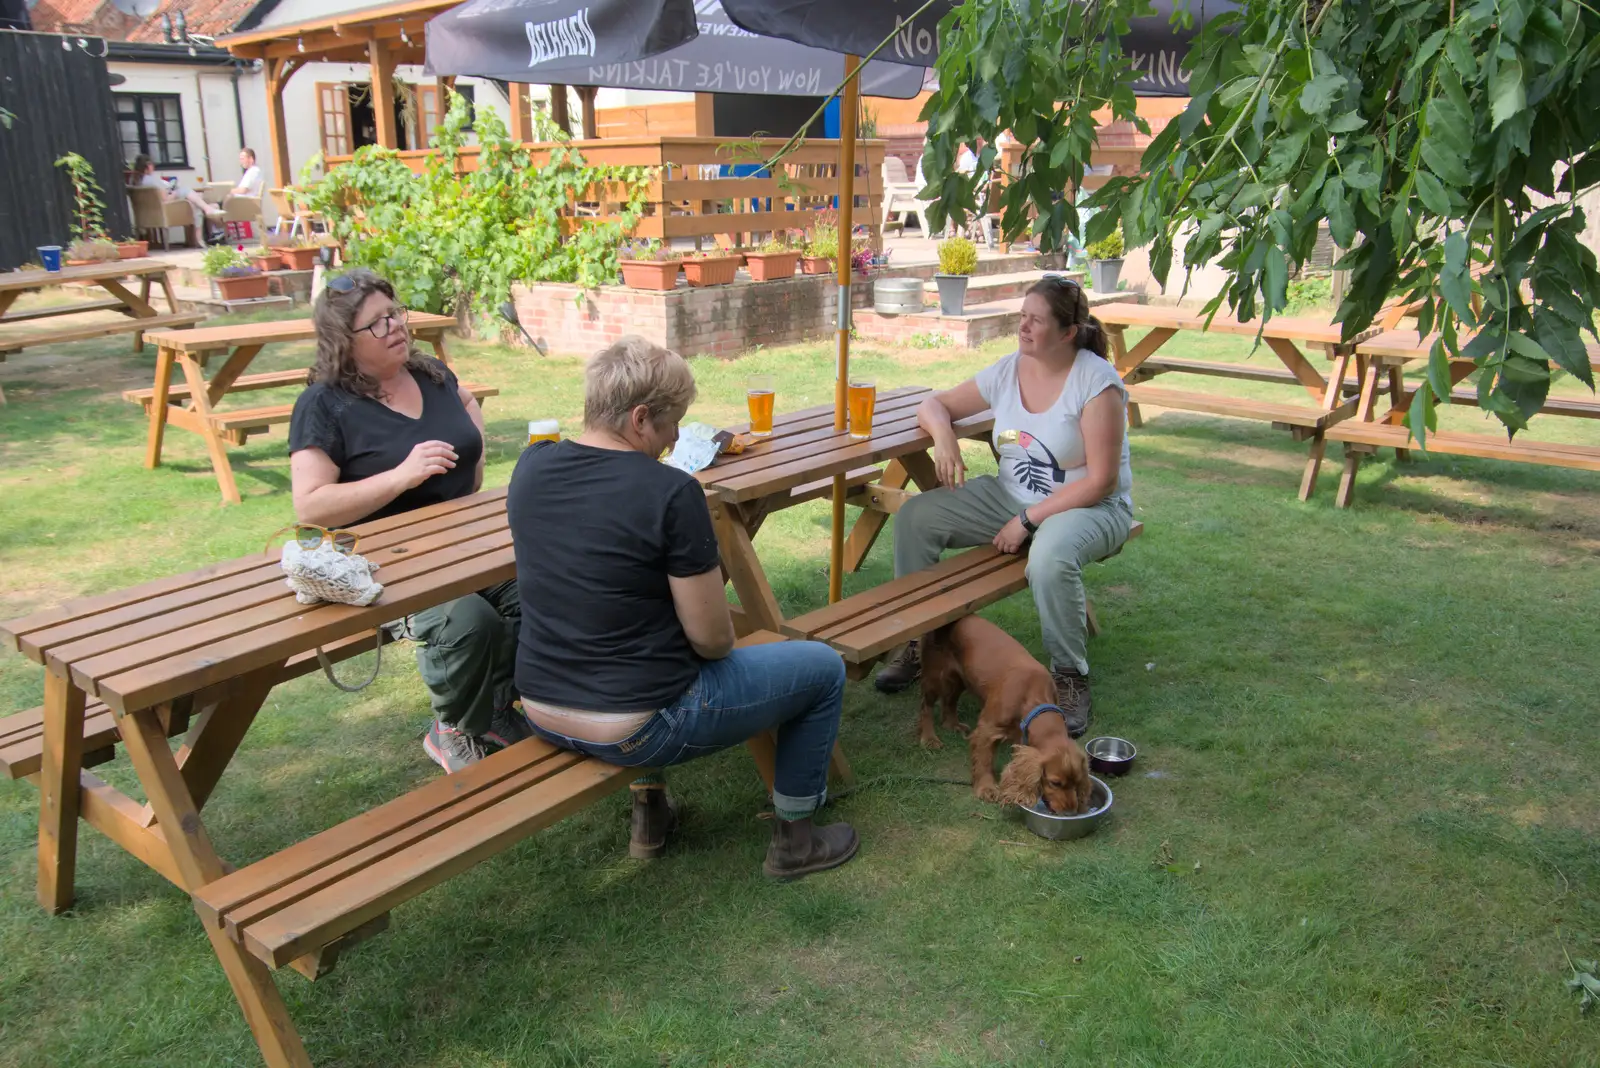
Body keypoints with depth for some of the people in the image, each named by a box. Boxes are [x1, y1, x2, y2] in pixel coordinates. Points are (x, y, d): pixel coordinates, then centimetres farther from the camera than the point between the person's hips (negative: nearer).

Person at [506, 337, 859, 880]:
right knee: (824, 668, 10)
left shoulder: (531, 466, -2)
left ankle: (650, 812, 40)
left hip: (542, 713, 8)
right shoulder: (671, 493, -22)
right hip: (634, 729, -7)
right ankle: (793, 838, 25)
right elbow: (712, 640, -16)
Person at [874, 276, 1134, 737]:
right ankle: (916, 639, 4)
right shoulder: (1007, 371, 0)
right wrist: (942, 434, -16)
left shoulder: (1097, 383, -17)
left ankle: (1071, 679, -16)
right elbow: (935, 405, 9)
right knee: (914, 517, -11)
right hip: (1010, 496, 6)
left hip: (1091, 507, -6)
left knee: (1051, 558, -41)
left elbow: (1101, 480, -19)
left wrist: (1028, 520, -21)